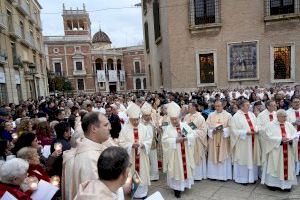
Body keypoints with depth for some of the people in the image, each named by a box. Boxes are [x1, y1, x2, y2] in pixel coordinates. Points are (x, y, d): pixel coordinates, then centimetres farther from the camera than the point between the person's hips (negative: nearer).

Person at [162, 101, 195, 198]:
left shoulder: (185, 125, 1)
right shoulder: (168, 128, -6)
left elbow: (192, 135, 0)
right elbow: (165, 140, -14)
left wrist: (186, 138, -19)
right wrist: (176, 140, -22)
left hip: (185, 153, 3)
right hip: (175, 154, -3)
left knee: (186, 167, 13)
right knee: (177, 169, 4)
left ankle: (186, 183, 33)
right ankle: (177, 188, 15)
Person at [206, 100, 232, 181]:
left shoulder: (228, 115, 1)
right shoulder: (211, 115, 7)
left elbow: (230, 127, -2)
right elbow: (207, 126, 4)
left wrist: (223, 130, -18)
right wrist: (213, 130, -14)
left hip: (224, 139, -2)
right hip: (213, 138, 2)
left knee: (223, 156, 2)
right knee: (213, 157, 6)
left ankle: (224, 175, 13)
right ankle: (213, 174, 16)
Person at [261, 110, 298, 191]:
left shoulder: (289, 125, 9)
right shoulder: (271, 125, -6)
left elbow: (295, 135, 4)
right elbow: (269, 137, -14)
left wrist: (290, 139, -16)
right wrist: (281, 139, -23)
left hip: (288, 152, 5)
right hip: (275, 151, -4)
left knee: (287, 167, 8)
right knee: (274, 167, 1)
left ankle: (287, 184, 19)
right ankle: (272, 183, 12)